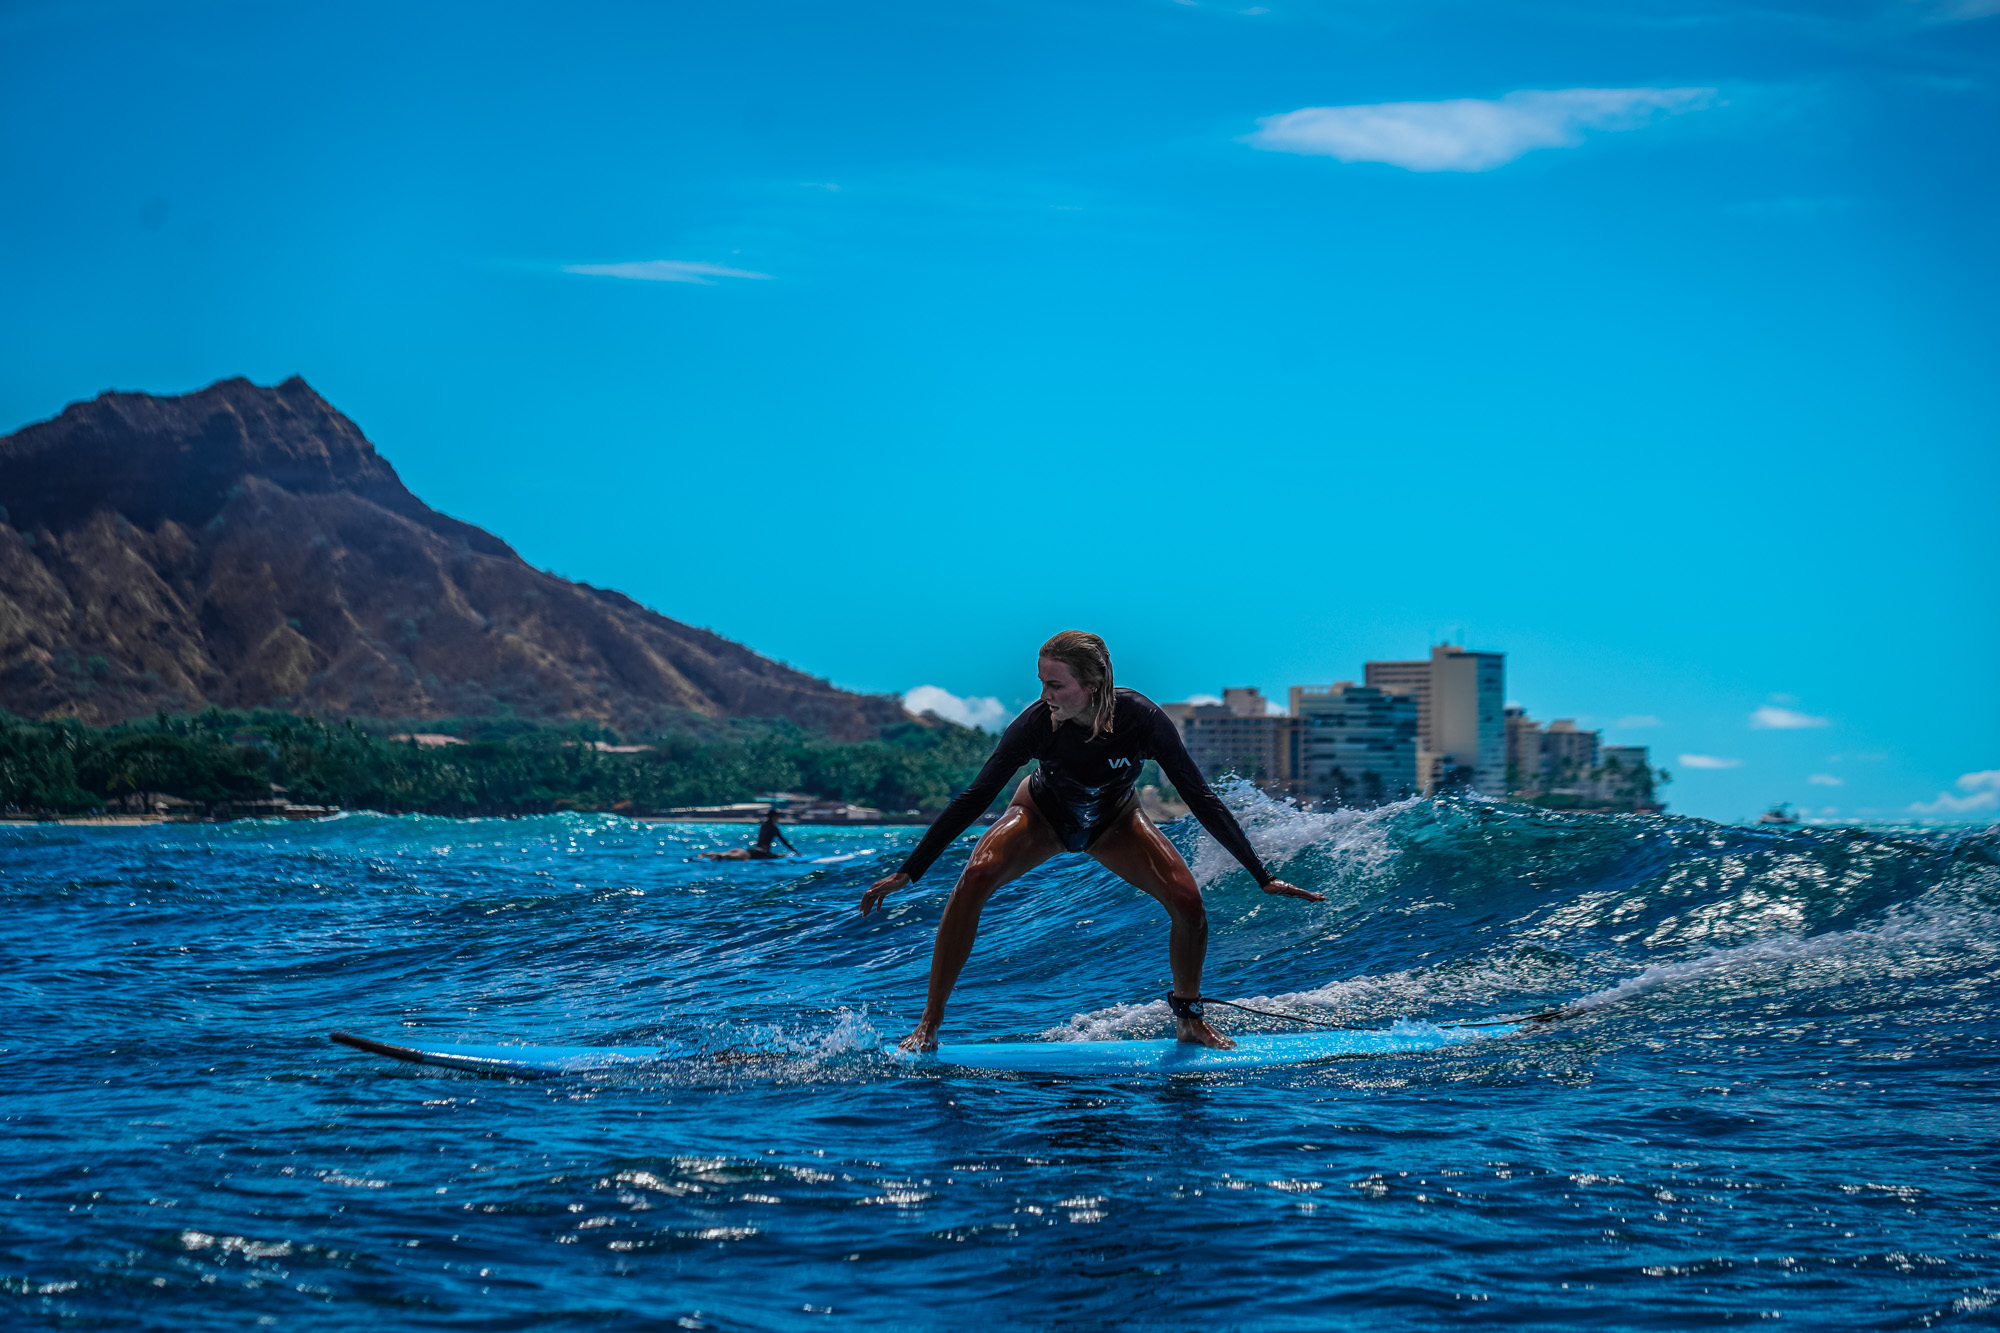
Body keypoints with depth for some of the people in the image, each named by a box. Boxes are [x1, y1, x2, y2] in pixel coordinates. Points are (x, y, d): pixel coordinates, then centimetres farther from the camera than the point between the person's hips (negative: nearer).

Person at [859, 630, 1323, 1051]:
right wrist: (907, 873, -28)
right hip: (1042, 815, -1)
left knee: (1187, 900, -18)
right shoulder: (1037, 723, -34)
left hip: (1114, 824, 1)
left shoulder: (1140, 719, -34)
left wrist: (1263, 877, -26)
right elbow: (975, 799, -27)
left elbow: (1200, 799, -26)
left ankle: (1188, 1018, 10)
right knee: (974, 879, -28)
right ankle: (929, 1024, -17)